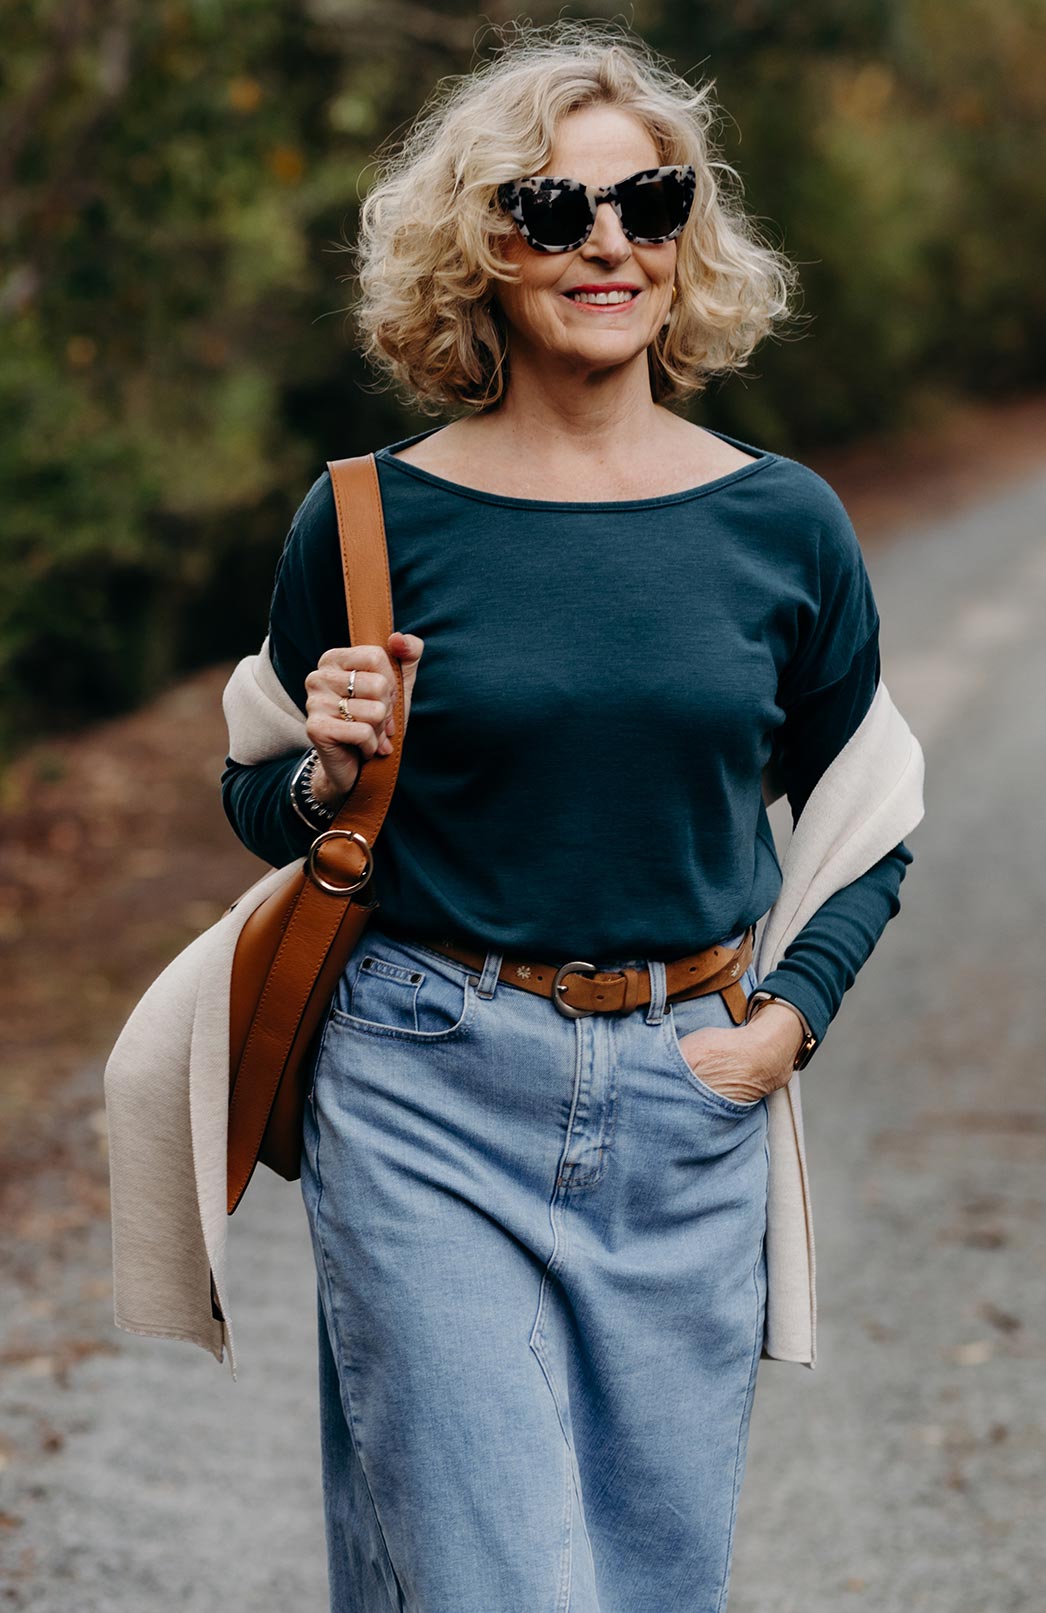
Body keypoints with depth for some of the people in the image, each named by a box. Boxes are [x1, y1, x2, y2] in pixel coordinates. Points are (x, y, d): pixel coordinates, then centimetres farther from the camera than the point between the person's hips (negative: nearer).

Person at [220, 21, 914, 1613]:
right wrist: (330, 776, -12)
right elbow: (258, 811, 10)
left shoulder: (783, 524, 2)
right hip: (429, 1102, -2)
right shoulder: (372, 520, -3)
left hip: (686, 1108, 3)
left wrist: (787, 1018, 0)